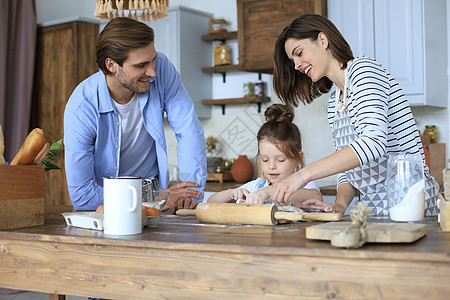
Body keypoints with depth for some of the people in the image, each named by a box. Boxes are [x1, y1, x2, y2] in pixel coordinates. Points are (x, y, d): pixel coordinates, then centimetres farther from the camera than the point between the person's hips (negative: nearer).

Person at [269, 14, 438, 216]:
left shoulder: (363, 69, -8)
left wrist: (303, 175, -27)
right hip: (374, 209, 7)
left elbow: (373, 142, -24)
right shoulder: (333, 103, 18)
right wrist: (339, 204, -4)